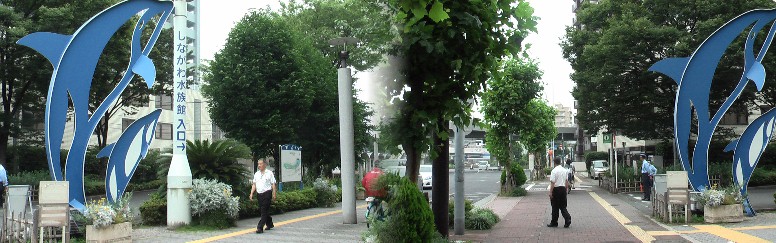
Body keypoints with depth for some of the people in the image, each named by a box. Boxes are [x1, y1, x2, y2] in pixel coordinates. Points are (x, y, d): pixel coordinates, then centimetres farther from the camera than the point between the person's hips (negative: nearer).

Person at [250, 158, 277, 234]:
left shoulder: (269, 173, -1)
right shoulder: (256, 174, 14)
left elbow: (273, 184, -2)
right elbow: (254, 184, 14)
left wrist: (274, 194, -8)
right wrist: (251, 193, 5)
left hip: (267, 193, -6)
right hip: (260, 194, 6)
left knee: (264, 211, -10)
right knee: (263, 211, 13)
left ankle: (260, 228, -13)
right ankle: (270, 224, 32)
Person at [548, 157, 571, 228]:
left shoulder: (554, 171, -14)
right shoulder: (565, 170, 7)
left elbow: (552, 182, -17)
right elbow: (566, 181, 14)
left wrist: (550, 192, -14)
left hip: (556, 189, -6)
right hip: (563, 189, 6)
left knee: (555, 207, 4)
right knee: (563, 206, 12)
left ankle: (554, 223, 12)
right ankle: (568, 219, -7)